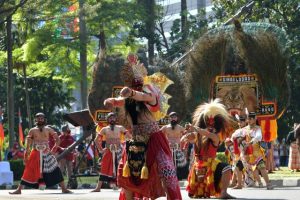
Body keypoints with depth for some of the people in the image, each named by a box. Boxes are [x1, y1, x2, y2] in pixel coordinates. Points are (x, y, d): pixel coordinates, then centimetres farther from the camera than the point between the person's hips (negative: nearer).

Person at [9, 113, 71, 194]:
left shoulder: (48, 130, 5)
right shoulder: (32, 131, 3)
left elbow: (57, 139, 10)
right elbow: (28, 145, 3)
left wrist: (54, 149, 0)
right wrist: (26, 156, -3)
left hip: (47, 154, 1)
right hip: (36, 154, -1)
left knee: (56, 171, -4)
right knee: (29, 172, -4)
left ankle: (64, 189, 2)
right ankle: (19, 189, 0)